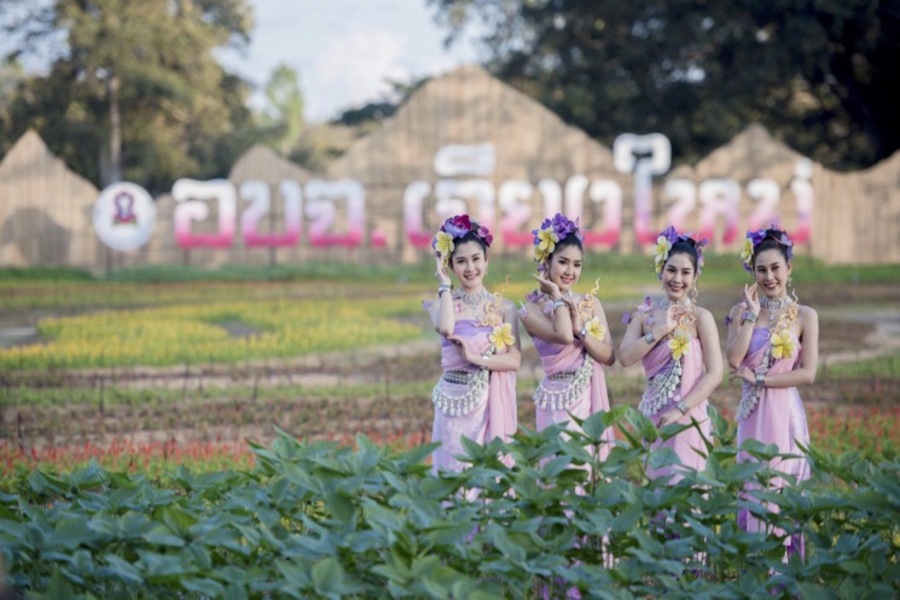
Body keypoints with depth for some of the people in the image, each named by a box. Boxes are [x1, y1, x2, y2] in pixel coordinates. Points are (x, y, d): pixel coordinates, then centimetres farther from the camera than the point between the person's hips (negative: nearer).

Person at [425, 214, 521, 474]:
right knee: (453, 469, 3)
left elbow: (514, 360, -6)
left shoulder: (503, 307, 2)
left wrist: (476, 358, -18)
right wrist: (445, 286, -10)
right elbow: (446, 328, -22)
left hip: (490, 402, 0)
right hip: (454, 400, 0)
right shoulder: (444, 304, 2)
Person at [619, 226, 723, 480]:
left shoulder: (700, 317, -5)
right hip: (653, 415, 4)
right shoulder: (645, 315, 6)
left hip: (688, 416, -3)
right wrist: (661, 329, -13)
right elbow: (625, 357, -7)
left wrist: (680, 409, -15)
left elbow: (714, 374, -10)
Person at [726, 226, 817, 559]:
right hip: (753, 414, 2)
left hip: (785, 412, -2)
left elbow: (808, 373, -7)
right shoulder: (742, 311, 5)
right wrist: (752, 315, -8)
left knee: (781, 488, -2)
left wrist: (759, 379, -11)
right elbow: (733, 359, -9)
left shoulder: (804, 316, 0)